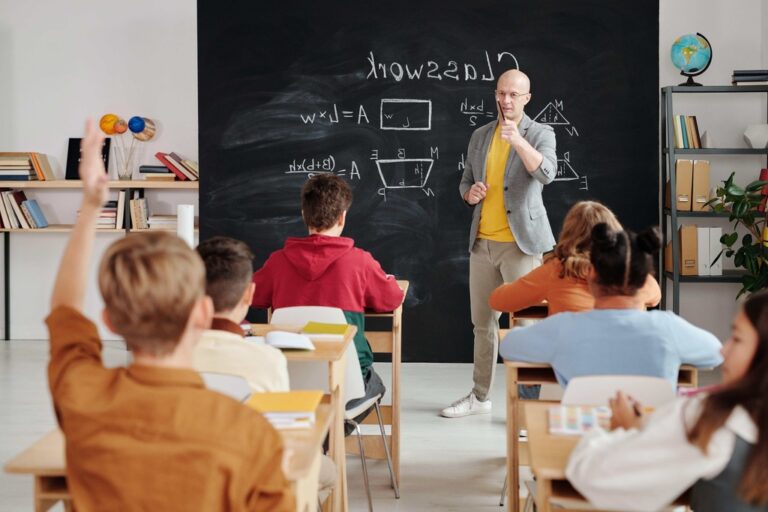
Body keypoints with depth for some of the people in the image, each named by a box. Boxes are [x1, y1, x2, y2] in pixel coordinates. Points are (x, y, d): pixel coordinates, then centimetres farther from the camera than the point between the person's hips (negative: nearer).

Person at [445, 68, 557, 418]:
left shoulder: (540, 134, -4)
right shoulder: (480, 136, 11)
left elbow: (546, 173, -23)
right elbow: (465, 182, 19)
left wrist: (518, 141, -38)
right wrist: (470, 193, -4)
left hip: (519, 242, -5)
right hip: (482, 242, 5)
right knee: (483, 323, 13)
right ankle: (480, 396, 25)